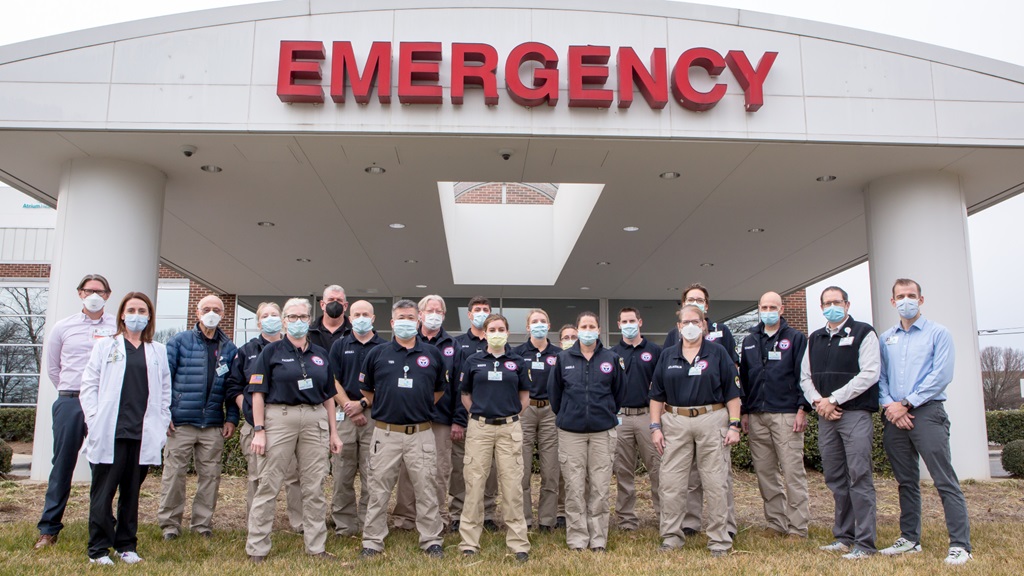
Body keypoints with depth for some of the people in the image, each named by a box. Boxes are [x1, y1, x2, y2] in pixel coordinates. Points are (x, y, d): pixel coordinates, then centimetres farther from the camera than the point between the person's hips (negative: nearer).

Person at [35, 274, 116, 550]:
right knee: (62, 466, 5)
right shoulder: (62, 327, 8)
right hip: (69, 403, 1)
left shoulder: (119, 327, 2)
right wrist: (72, 393, 14)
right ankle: (49, 529, 13)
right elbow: (52, 368, 17)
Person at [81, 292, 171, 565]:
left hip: (143, 435, 2)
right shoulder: (105, 346, 8)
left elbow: (165, 391, 14)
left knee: (131, 492, 9)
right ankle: (98, 549, 12)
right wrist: (95, 420, -5)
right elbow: (89, 384, 4)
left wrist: (162, 424, 6)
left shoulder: (158, 351, 13)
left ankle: (126, 545, 20)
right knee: (103, 493, 2)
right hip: (109, 432, -2)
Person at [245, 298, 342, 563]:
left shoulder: (320, 354, 13)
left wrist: (333, 432, 11)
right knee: (269, 485, 1)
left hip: (315, 420, 4)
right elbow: (258, 392, -3)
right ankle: (257, 548, 12)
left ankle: (316, 546, 18)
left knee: (315, 487, 8)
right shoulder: (271, 351, 2)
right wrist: (258, 430, -10)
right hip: (279, 418, -3)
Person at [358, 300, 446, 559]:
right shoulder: (377, 353, 4)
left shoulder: (432, 354, 6)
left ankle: (432, 540, 17)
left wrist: (420, 407, 11)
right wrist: (382, 410, 8)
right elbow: (365, 390, 13)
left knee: (427, 490, 5)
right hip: (386, 433, 0)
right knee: (379, 491, 7)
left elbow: (440, 389, 17)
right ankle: (372, 542, 18)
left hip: (421, 433, 0)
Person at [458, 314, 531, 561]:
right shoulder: (473, 361, 4)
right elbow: (465, 395, 11)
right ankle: (469, 541, 13)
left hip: (509, 429, 0)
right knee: (474, 484, 4)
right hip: (479, 428, 0)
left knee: (512, 485, 2)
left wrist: (510, 415, 6)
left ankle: (518, 542, 11)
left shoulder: (518, 362, 5)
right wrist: (480, 414, 7)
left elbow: (524, 397, 10)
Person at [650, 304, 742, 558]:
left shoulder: (718, 353, 5)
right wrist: (655, 427, 2)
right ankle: (671, 537, 15)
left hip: (712, 422, -2)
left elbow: (732, 392, 2)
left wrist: (734, 425, -5)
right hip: (675, 423, 2)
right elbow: (657, 395, 9)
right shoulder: (667, 356, 10)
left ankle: (720, 541, 12)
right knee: (671, 484, 3)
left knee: (716, 484, 1)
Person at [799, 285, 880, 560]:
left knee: (859, 477, -6)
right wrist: (817, 401, -4)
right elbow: (805, 377, 16)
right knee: (835, 479, 9)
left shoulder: (863, 333, 0)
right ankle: (844, 536, 19)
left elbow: (869, 374, -10)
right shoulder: (815, 339, 17)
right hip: (825, 416, 6)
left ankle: (864, 542, 0)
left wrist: (833, 399, -12)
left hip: (856, 414, -6)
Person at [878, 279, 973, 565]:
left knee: (945, 481, -6)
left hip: (926, 413, -4)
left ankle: (960, 544, -1)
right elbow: (880, 377, 10)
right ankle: (910, 538, 20)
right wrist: (889, 404, -8)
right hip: (894, 418, 5)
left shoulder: (937, 333, 1)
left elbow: (941, 375, -9)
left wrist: (906, 404, -12)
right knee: (906, 481, 12)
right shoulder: (886, 339, 14)